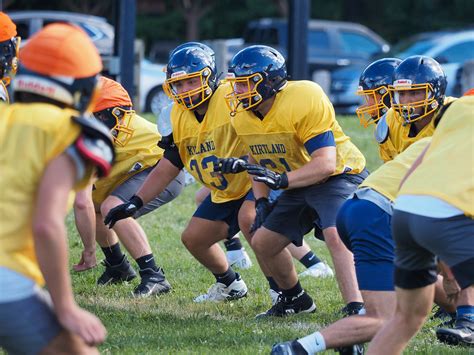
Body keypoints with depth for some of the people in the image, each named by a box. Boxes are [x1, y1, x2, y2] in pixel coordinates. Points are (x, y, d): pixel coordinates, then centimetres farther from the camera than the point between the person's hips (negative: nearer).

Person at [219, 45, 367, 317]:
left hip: (338, 175, -8)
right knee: (263, 242, 7)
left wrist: (281, 180, -40)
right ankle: (295, 299, 29)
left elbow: (326, 164, -31)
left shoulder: (306, 101, -29)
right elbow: (258, 160, 13)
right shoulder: (242, 114, -4)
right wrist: (262, 201, -2)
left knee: (336, 235, -32)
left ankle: (357, 308, -38)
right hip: (299, 183, 8)